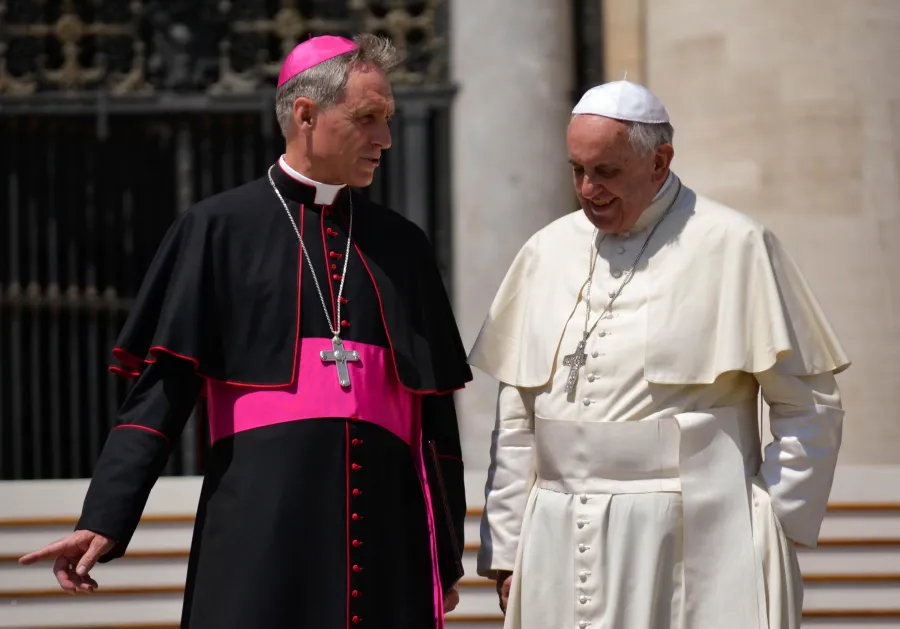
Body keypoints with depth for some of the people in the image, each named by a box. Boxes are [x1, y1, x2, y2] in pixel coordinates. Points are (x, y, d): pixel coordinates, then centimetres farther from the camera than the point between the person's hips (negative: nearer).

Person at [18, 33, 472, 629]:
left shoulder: (402, 244, 15)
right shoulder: (219, 231, 5)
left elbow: (435, 410, 16)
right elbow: (162, 387, 0)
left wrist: (447, 558, 14)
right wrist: (105, 520, -11)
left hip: (386, 534, 3)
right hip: (260, 530, -3)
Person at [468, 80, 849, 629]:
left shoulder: (733, 247, -2)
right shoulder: (548, 251, 12)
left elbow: (810, 407, -1)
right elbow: (516, 418, 14)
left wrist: (773, 534, -6)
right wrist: (506, 550, 10)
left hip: (693, 544, -4)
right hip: (561, 544, 4)